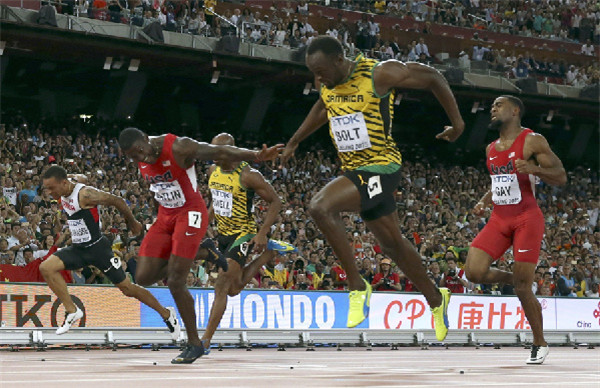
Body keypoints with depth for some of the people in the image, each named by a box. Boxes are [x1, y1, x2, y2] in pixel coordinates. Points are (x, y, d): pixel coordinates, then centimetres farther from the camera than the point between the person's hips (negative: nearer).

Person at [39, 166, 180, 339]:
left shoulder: (85, 194, -24)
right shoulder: (62, 195, 0)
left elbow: (117, 201, -15)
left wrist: (132, 222, -1)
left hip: (97, 247, -7)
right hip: (78, 248, 7)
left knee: (126, 288, -1)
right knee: (46, 268, -14)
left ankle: (166, 313, 17)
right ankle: (72, 311, -9)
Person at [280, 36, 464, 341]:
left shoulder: (379, 74, -19)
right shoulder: (329, 85, 2)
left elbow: (433, 78, -7)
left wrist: (457, 122, -1)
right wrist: (293, 143, 29)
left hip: (380, 169, -8)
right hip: (355, 171, 8)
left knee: (320, 207, -28)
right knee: (392, 244, 17)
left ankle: (357, 287, -18)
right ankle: (436, 300, 36)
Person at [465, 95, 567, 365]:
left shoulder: (532, 141, -4)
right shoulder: (491, 149, 17)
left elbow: (561, 177, -8)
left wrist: (534, 168, -26)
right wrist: (484, 201, 9)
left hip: (527, 218, -6)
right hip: (499, 219, 6)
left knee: (522, 287, -8)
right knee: (474, 272, -13)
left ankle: (540, 344, 9)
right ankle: (516, 279, 16)